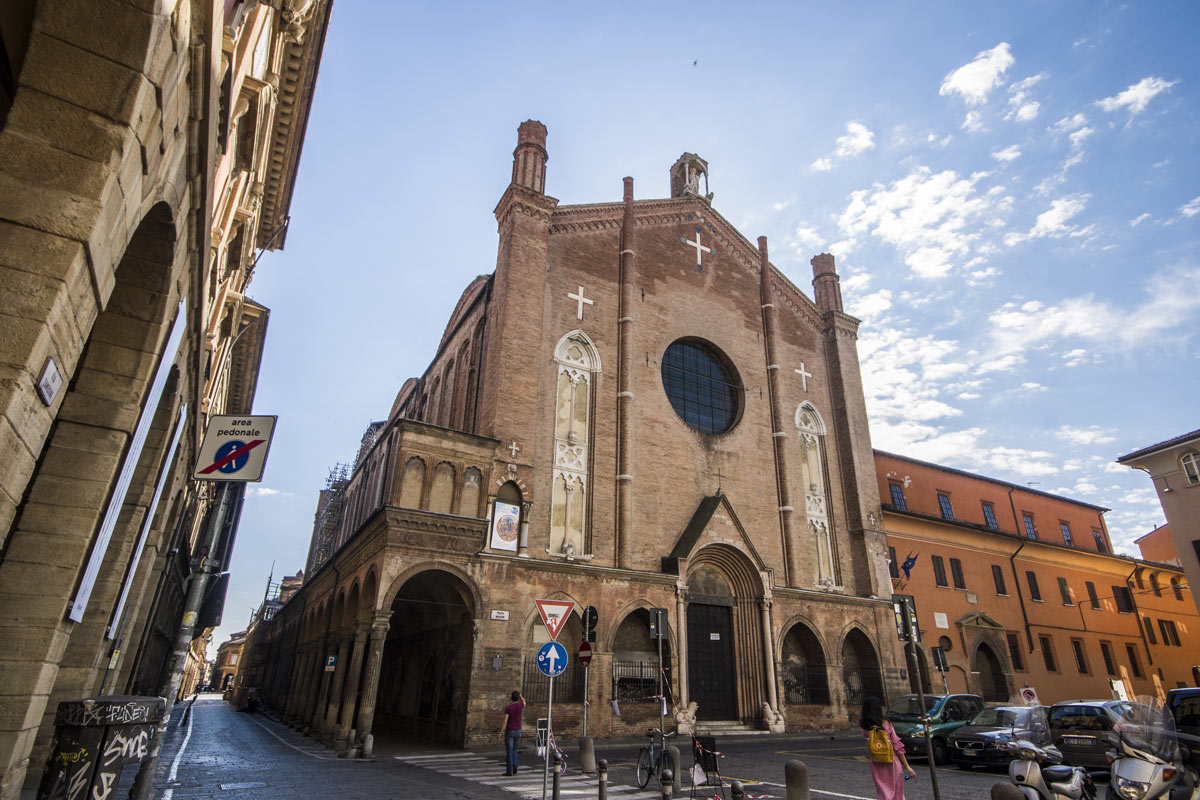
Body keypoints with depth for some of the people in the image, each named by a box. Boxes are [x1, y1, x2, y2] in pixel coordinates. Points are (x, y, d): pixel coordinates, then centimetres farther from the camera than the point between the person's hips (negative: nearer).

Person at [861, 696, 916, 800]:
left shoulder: (865, 727, -7)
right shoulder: (886, 724, -13)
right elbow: (897, 747, -10)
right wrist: (907, 767, -2)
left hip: (876, 765, 2)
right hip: (892, 763, -2)